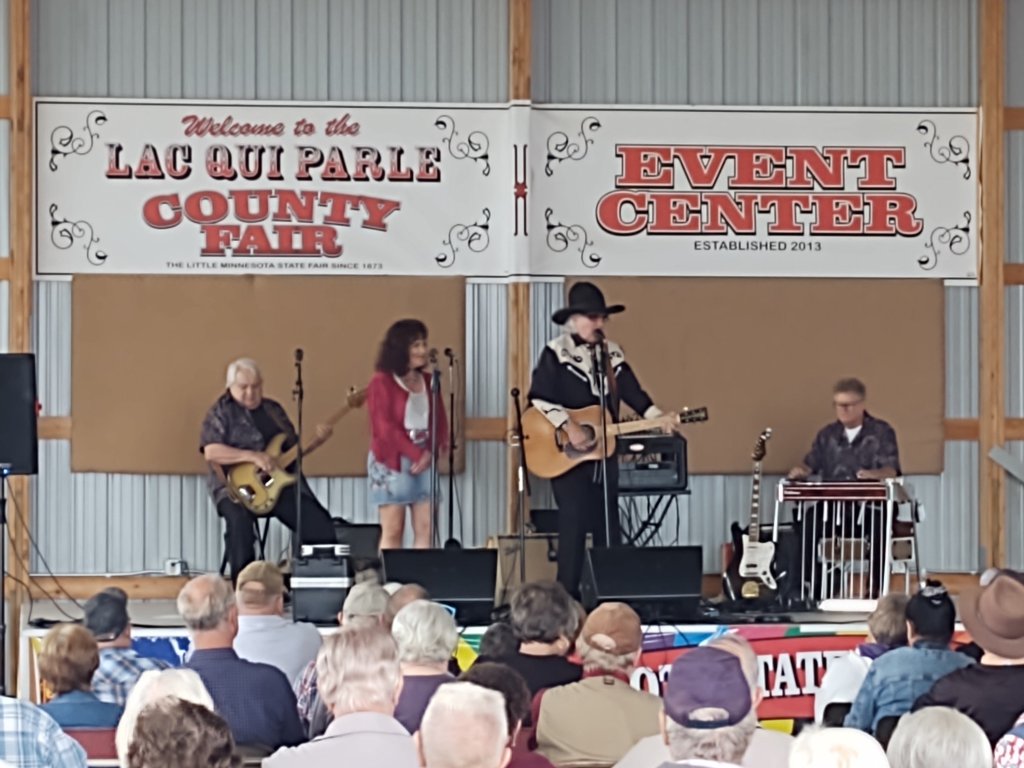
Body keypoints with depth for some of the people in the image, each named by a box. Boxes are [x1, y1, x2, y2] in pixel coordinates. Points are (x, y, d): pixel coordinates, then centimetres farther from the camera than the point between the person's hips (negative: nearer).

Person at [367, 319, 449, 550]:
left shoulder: (429, 381, 12)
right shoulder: (381, 383, -5)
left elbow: (440, 421, 9)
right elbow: (385, 427, -12)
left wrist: (431, 453, -8)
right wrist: (415, 454, -15)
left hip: (424, 462, 5)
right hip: (391, 462, -5)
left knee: (425, 529, 0)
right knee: (392, 532, -5)